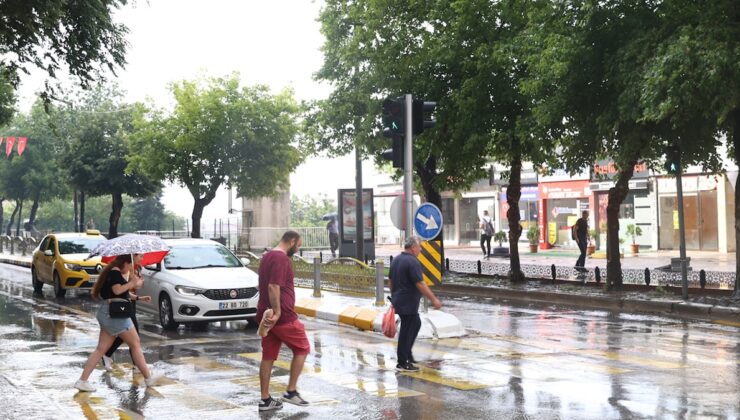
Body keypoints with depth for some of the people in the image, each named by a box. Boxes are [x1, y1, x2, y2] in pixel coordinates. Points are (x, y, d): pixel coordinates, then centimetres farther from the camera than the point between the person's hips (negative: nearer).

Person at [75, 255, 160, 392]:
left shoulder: (110, 272, 19)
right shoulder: (115, 272, -11)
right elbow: (117, 290, -24)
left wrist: (133, 285, 16)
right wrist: (132, 283, -12)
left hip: (106, 313, 10)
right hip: (114, 313, -10)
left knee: (101, 349, 6)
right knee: (135, 345, 0)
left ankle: (82, 380, 1)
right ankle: (148, 378, 6)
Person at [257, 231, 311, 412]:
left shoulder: (267, 256, 17)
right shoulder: (281, 258, -15)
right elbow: (273, 286, -25)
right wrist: (277, 312, -25)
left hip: (267, 316, 9)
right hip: (283, 316, -9)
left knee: (268, 356, 10)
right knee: (302, 349, 6)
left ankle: (265, 399, 11)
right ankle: (291, 391, 6)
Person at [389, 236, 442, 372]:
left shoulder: (396, 260, 10)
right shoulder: (413, 262, -19)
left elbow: (391, 280, 18)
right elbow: (420, 284, -23)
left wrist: (394, 297, 27)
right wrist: (434, 300, -19)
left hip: (398, 300, 10)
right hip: (408, 303, -10)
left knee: (416, 324, 23)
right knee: (407, 330, -3)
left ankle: (407, 352, 25)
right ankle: (402, 363, 2)